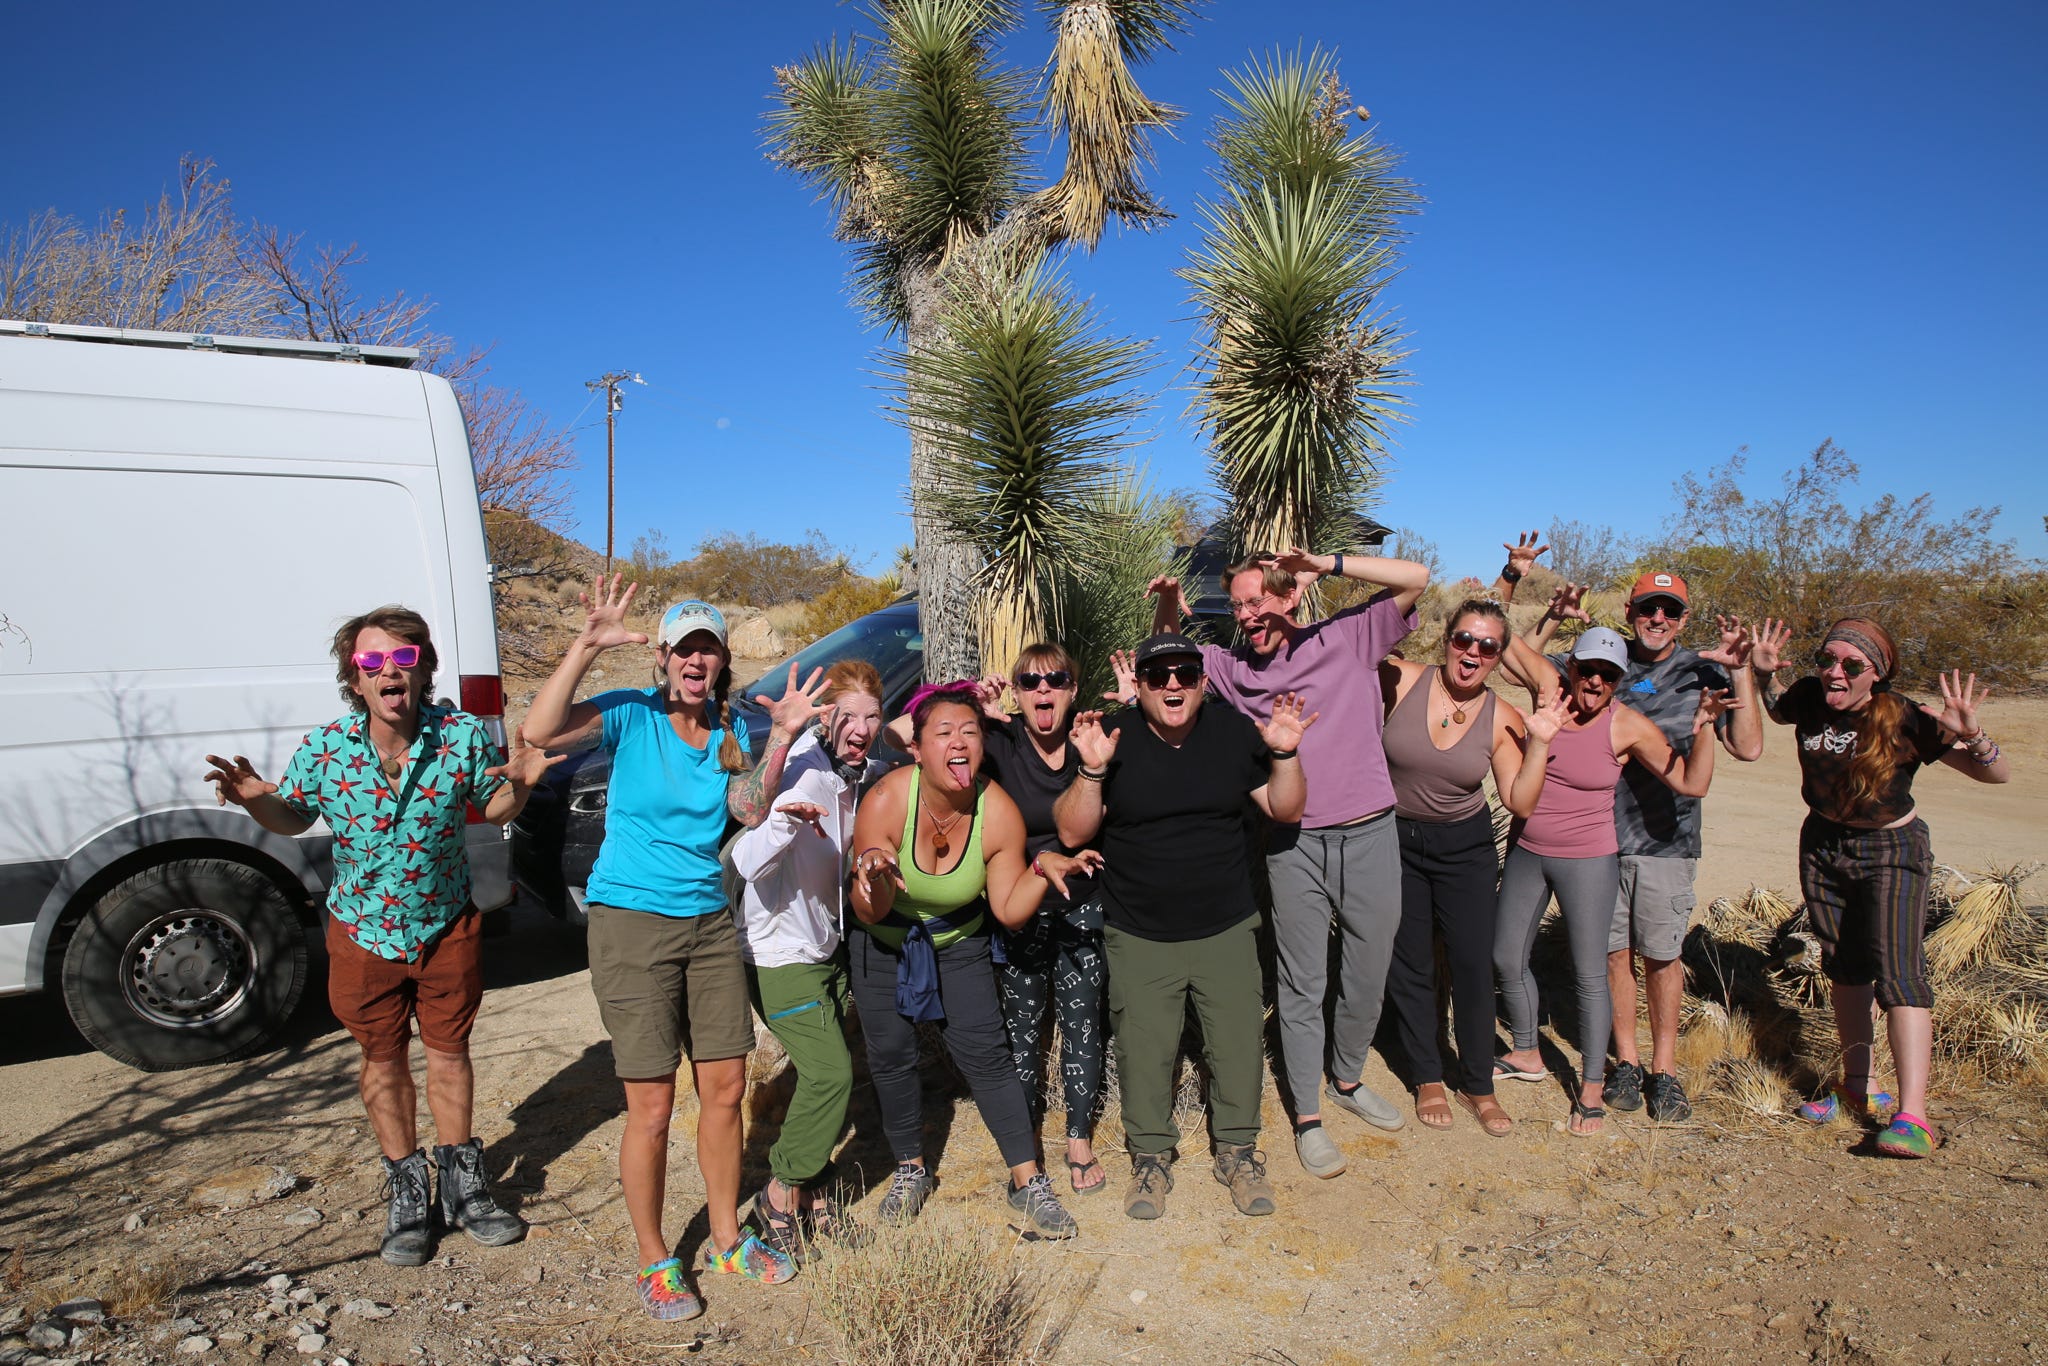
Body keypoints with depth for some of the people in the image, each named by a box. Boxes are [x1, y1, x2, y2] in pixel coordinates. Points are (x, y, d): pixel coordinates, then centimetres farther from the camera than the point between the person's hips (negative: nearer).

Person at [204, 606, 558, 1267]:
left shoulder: (463, 735, -16)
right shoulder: (324, 748, -14)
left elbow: (494, 809, -2)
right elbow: (292, 817, 3)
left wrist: (518, 782, -24)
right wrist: (254, 799, -19)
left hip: (447, 927, 0)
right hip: (364, 932, 1)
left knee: (449, 1050, 14)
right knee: (384, 1059, 15)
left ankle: (460, 1184, 34)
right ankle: (407, 1192, 34)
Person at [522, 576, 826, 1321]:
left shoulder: (731, 728, 6)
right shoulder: (631, 714, -8)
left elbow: (749, 809, -9)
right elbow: (540, 730, -25)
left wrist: (782, 737, -20)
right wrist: (586, 646, -31)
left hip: (709, 922, 5)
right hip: (632, 923, -5)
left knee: (724, 1090, 11)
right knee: (652, 1107, 2)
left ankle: (727, 1238, 31)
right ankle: (655, 1264, 23)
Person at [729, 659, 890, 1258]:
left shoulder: (865, 772, -2)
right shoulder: (804, 774, -23)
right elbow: (748, 863, -31)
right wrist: (784, 820, -49)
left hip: (830, 945, 7)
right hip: (781, 952, -7)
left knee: (824, 1073, 13)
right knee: (830, 1072, -12)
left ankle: (812, 1189, 29)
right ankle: (781, 1195, 7)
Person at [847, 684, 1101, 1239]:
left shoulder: (1000, 813, -24)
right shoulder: (886, 801, -29)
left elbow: (1009, 911, -14)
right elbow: (869, 913, -23)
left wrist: (1042, 869, -31)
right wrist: (874, 874, -44)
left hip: (957, 942, 1)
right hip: (883, 943, 0)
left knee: (986, 1052, -6)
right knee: (890, 1054, 4)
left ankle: (1028, 1182, 6)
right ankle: (911, 1170, 27)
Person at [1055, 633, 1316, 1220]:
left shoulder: (1234, 731, -3)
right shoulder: (1112, 738, -10)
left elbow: (1285, 810, 1)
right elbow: (1071, 833, -12)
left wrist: (1285, 755, -16)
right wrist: (1092, 773, -28)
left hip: (1227, 930, 2)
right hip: (1139, 937, -1)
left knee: (1239, 1043, 9)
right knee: (1143, 1050, 7)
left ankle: (1238, 1150, 33)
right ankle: (1151, 1157, 31)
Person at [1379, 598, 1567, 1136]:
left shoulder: (1502, 719, -8)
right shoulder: (1402, 680, -14)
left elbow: (1520, 803, -8)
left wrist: (1540, 744, -17)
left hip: (1465, 848, 1)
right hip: (1396, 840, -1)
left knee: (1473, 964, 4)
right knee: (1408, 964, 10)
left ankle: (1478, 1085, 25)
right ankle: (1428, 1079, 28)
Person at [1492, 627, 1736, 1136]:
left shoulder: (1629, 726, -14)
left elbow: (1693, 784, -12)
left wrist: (1702, 727, -23)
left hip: (1587, 861, -4)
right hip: (1525, 851, 4)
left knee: (1590, 973, 2)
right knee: (1507, 957, 13)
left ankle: (1591, 1089, 18)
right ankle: (1526, 1054, 36)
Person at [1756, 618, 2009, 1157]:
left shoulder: (1905, 722, -21)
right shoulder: (1810, 699, -10)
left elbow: (1997, 774, -18)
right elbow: (1775, 713, 16)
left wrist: (1969, 734, -38)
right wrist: (1761, 675, -4)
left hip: (1891, 852, -4)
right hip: (1823, 845, 5)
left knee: (1896, 969, -16)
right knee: (1844, 969, 14)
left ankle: (1912, 1116, -16)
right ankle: (1856, 1087, 28)